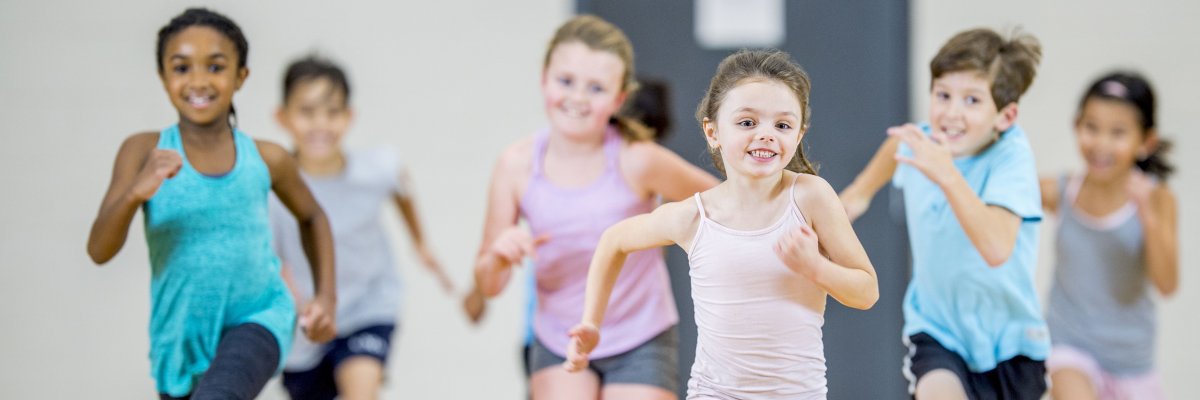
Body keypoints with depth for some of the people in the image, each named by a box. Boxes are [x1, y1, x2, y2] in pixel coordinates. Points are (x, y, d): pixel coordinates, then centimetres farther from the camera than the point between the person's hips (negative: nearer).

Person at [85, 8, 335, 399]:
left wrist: (326, 296, 8)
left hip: (256, 321, -2)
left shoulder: (266, 159, -4)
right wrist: (135, 194, -35)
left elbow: (311, 217, 17)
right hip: (181, 334, 2)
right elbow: (99, 250, -17)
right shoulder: (145, 152, -8)